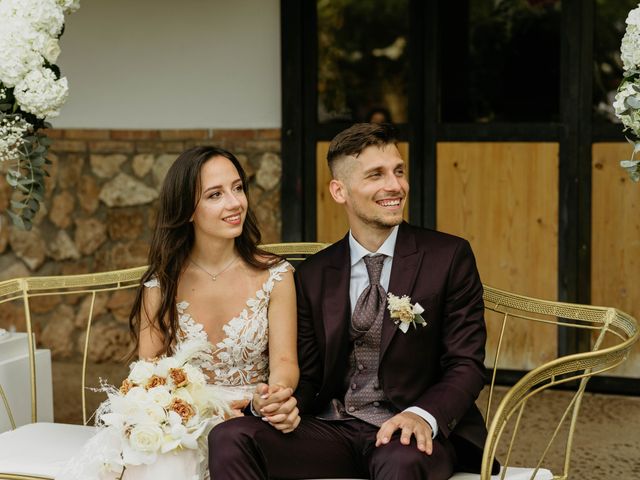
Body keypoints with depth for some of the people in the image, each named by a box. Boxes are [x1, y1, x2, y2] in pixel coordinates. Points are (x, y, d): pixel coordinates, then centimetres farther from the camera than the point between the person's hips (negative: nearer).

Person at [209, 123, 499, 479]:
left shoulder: (450, 257, 0)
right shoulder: (313, 275, 10)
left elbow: (467, 365, -3)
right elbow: (308, 376, 13)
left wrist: (423, 416, -23)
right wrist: (286, 403, -12)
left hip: (410, 434, -4)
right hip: (333, 430, 4)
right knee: (229, 438, -21)